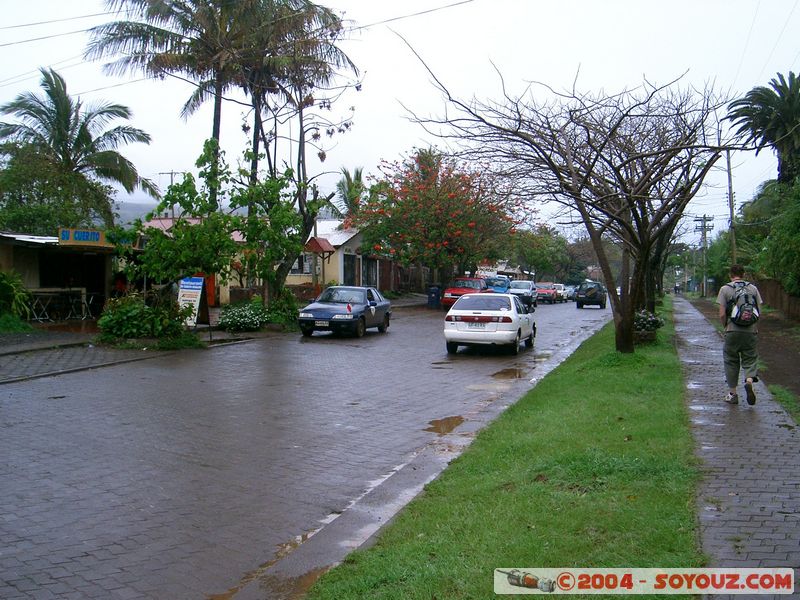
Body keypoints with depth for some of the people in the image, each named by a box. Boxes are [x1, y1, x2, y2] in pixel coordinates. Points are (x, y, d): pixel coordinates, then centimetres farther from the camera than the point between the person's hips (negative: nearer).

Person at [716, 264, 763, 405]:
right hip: (751, 331, 1)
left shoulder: (725, 289, -1)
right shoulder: (753, 288, 5)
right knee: (750, 358, 11)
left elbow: (722, 314, -6)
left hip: (732, 331, -1)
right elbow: (759, 311, 2)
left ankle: (732, 393, 13)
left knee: (731, 361, 8)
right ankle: (749, 381, -16)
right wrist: (755, 326, 16)